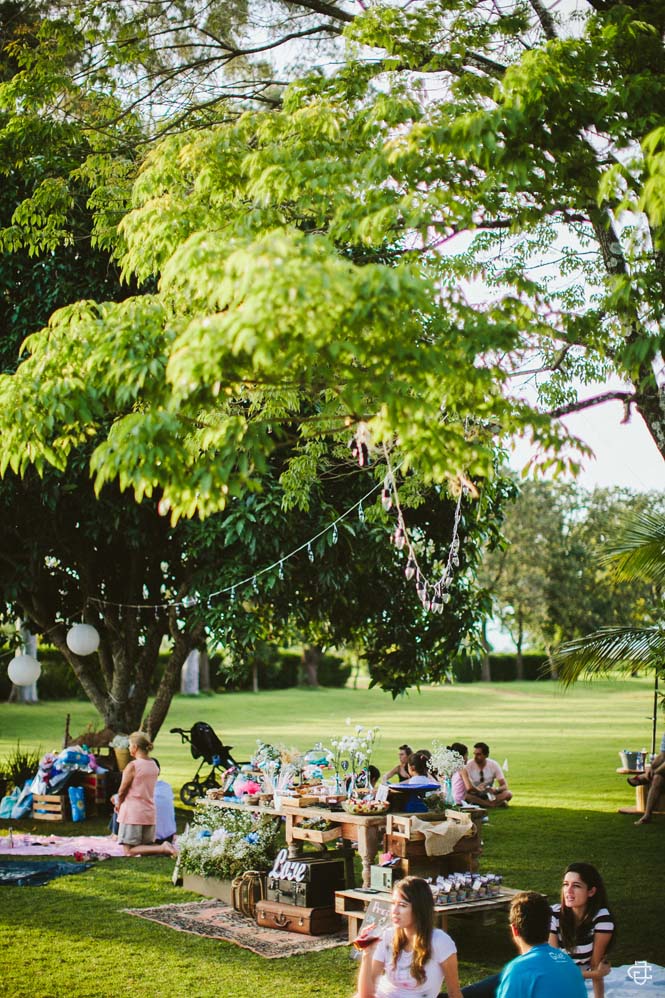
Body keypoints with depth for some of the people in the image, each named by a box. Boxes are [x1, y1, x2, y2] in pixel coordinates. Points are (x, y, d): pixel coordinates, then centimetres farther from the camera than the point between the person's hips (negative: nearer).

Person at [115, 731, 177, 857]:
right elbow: (147, 789, 11)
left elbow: (122, 791, -8)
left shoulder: (132, 766, -14)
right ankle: (166, 848, -10)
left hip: (133, 812, -7)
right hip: (149, 812, 7)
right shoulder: (154, 765, 7)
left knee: (129, 851, -2)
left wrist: (119, 804, 13)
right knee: (148, 845, 19)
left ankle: (162, 849, -20)